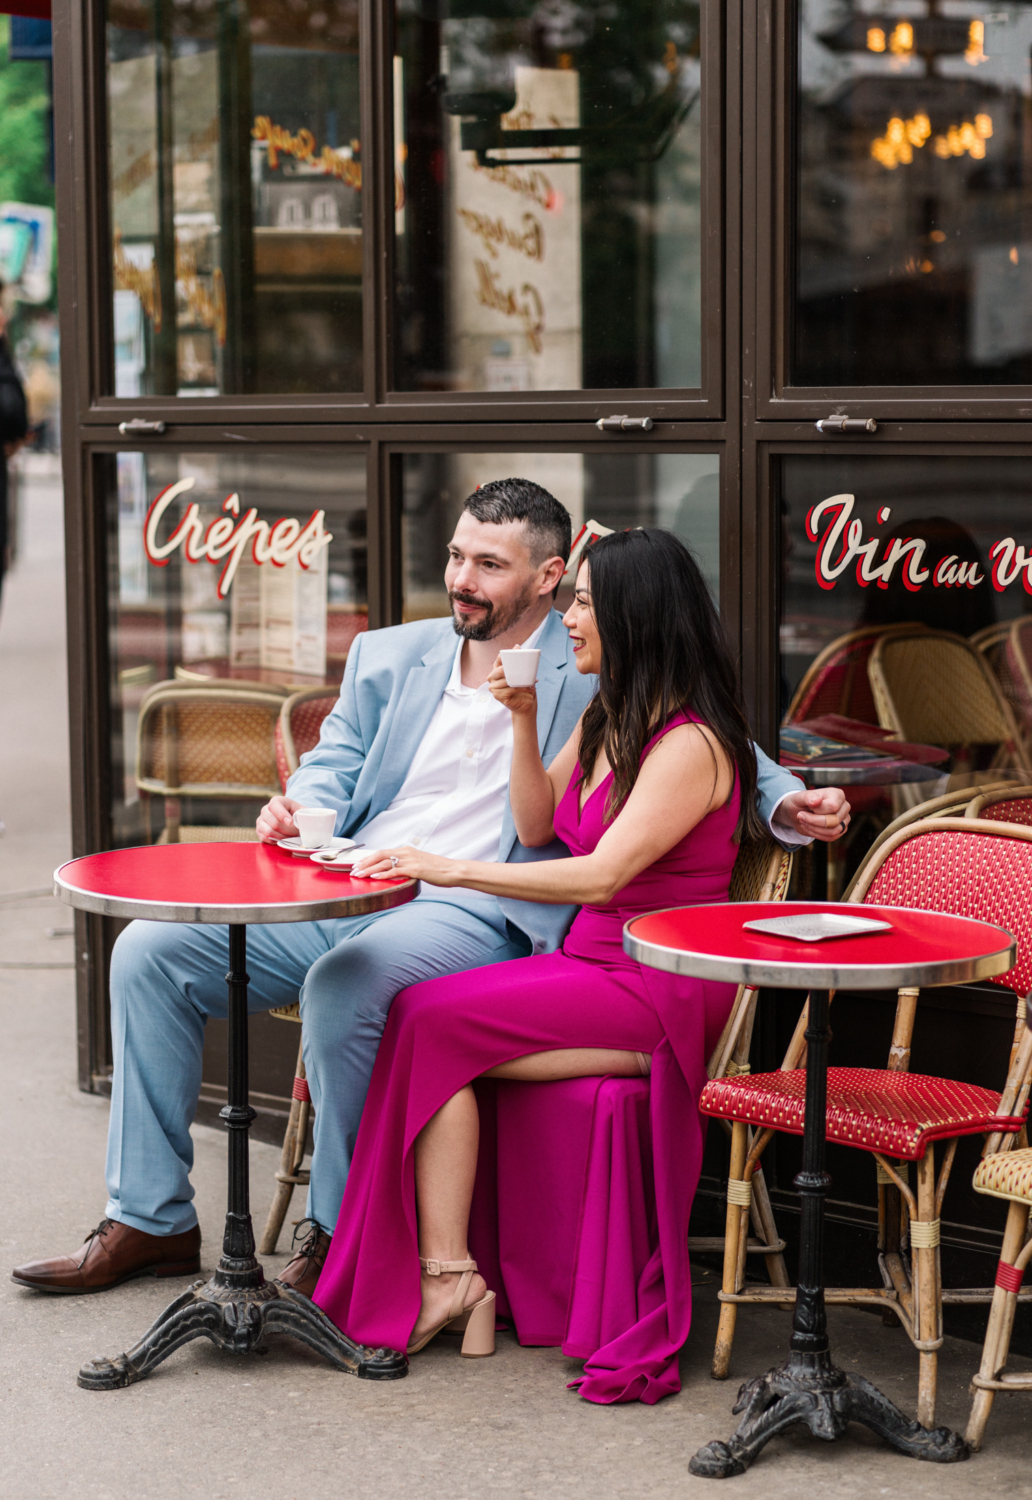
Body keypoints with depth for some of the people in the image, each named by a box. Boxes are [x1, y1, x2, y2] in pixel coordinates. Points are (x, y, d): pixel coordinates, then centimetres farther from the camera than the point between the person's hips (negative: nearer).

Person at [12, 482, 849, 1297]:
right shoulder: (389, 656, 19)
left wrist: (787, 805, -13)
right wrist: (299, 810, -2)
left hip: (475, 914, -6)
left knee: (341, 986, -36)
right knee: (150, 952, -9)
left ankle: (339, 1235, -15)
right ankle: (152, 1219, -1)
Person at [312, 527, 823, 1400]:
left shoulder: (691, 744, -15)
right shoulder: (603, 721, 15)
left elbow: (602, 874, -23)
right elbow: (536, 828, 22)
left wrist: (455, 870, -23)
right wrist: (523, 720, 8)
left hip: (658, 995, -8)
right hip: (591, 968, 8)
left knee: (431, 1023, -20)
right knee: (422, 1018, -16)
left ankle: (444, 1277, -14)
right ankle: (448, 1276, -21)